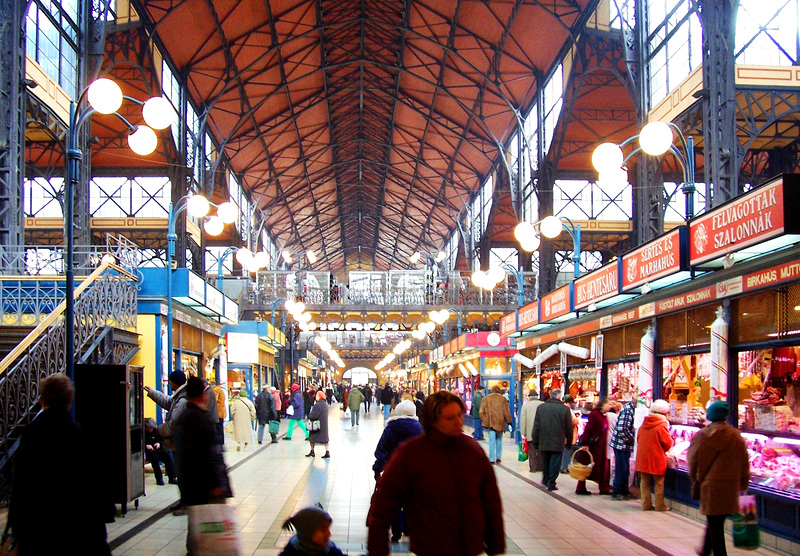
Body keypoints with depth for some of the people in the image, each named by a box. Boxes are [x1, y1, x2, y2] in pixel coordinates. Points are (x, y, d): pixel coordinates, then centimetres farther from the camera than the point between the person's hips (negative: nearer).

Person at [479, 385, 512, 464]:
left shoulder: (486, 399, 2)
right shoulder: (502, 399, -1)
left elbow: (482, 411, 3)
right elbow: (506, 411, -1)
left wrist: (484, 420, 13)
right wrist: (509, 421, 8)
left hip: (490, 423, 0)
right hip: (500, 423, 0)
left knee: (492, 441, -1)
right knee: (499, 440, 15)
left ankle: (492, 459, -6)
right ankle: (498, 457, 17)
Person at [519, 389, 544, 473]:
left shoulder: (526, 405, -5)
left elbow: (523, 421, -4)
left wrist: (524, 433, 1)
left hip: (530, 433, -1)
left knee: (532, 451, 4)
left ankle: (533, 467, 5)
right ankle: (540, 466, 15)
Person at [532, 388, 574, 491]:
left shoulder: (541, 407, -2)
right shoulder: (565, 409, -8)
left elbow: (536, 426, 1)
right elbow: (569, 428, -2)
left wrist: (535, 442, 9)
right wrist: (569, 442, 11)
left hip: (543, 442, 3)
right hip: (558, 443, -3)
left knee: (545, 462, 19)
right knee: (554, 463, 4)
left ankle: (545, 480, 34)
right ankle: (551, 484, 3)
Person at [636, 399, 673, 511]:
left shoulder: (643, 424, 5)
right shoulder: (662, 425, -15)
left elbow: (638, 440, 13)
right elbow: (668, 445, -12)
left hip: (642, 458, 6)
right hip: (657, 459, -5)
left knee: (645, 482, 13)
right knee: (659, 483, 7)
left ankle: (646, 504, 16)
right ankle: (660, 505, 13)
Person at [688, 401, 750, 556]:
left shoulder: (701, 436, -6)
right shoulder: (736, 437, -3)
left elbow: (693, 461, 1)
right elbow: (744, 463, 3)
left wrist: (695, 479, 17)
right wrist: (743, 485, 14)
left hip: (708, 485, -2)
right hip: (729, 486, 2)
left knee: (714, 522, 3)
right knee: (717, 521, 18)